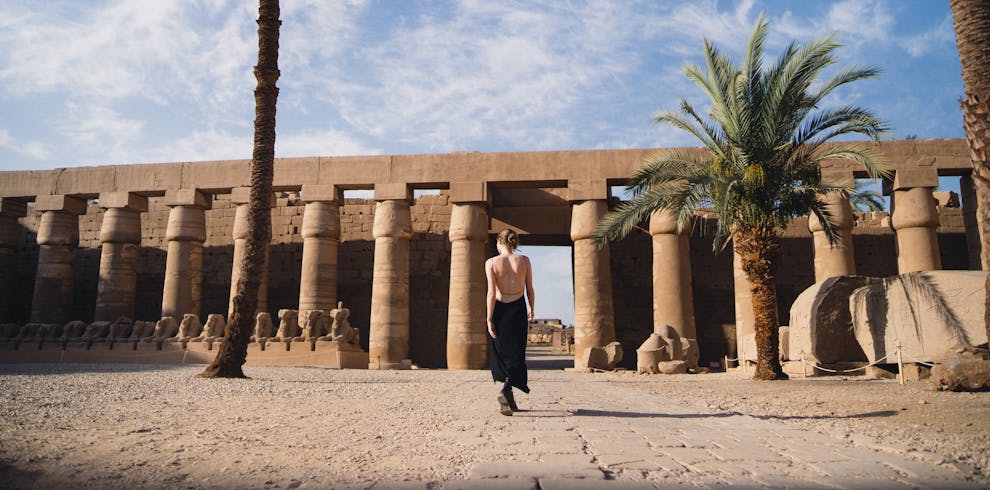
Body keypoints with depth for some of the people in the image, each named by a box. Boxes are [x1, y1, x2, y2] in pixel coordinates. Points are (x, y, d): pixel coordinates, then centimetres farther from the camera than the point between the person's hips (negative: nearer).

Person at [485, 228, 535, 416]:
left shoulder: (491, 262, -4)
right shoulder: (524, 260, 0)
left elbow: (492, 292, -10)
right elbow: (530, 290, 3)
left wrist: (489, 319, -8)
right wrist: (531, 309, 18)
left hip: (499, 309, 0)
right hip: (518, 309, 0)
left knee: (501, 352, 11)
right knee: (516, 353, 3)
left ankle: (509, 400, 17)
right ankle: (506, 389, -21)